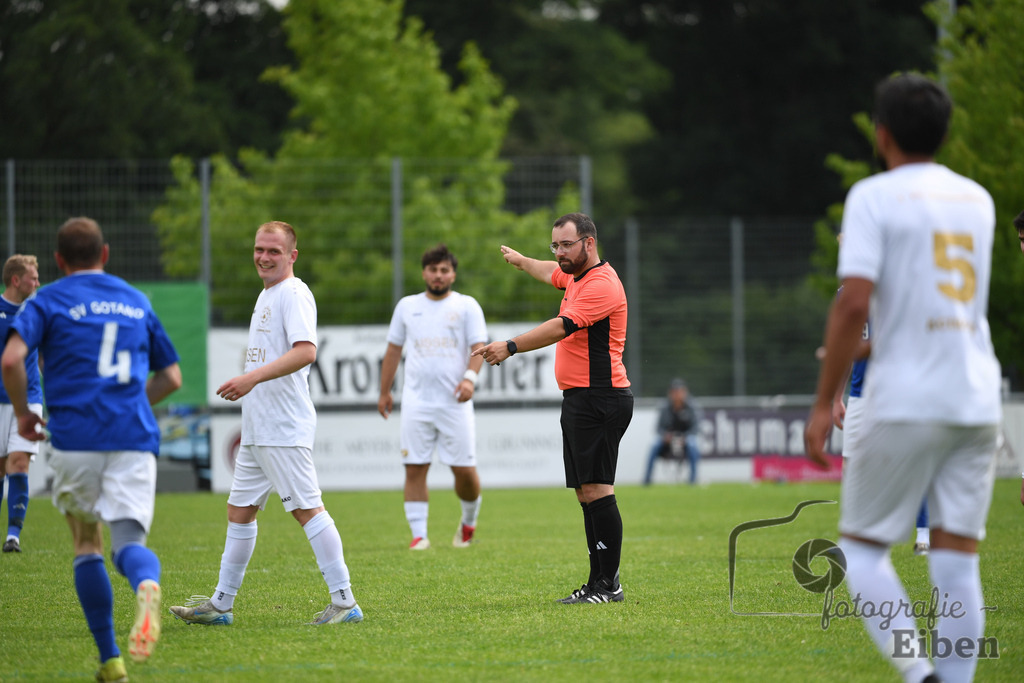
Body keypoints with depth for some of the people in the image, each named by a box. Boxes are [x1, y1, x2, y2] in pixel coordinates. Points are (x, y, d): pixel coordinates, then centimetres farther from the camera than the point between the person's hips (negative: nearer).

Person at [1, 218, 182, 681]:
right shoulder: (137, 301, 20)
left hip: (75, 438, -1)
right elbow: (171, 377, 23)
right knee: (129, 541, -7)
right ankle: (146, 584, -45)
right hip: (135, 437, 1)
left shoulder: (47, 301, 8)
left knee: (87, 545, 15)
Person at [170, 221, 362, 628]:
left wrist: (252, 377, -32)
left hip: (284, 428, -10)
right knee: (239, 511, 12)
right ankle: (221, 605, 17)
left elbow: (305, 352, -26)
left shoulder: (294, 294, -11)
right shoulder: (267, 295, 19)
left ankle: (344, 602, -8)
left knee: (308, 509, -10)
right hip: (258, 432, 10)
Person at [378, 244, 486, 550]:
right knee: (414, 468, -5)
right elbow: (393, 350, 20)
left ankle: (469, 522, 23)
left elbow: (479, 347, -2)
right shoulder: (407, 306, 13)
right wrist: (384, 392, 20)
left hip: (454, 402, -2)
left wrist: (470, 377, -20)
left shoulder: (466, 306, 6)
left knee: (465, 470, -3)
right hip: (417, 402, 2)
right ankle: (419, 534, -1)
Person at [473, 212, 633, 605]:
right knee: (586, 492, 8)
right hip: (578, 398, 11)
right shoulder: (577, 276, 17)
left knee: (596, 489, -14)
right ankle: (599, 582, 10)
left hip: (599, 399, -11)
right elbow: (552, 273, 42)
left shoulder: (601, 284, -15)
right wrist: (520, 260, 59)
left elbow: (562, 327, -26)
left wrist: (511, 347, -32)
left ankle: (609, 584, -16)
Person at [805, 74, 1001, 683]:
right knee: (957, 559, 5)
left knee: (863, 546, 5)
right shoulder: (978, 199, 13)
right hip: (978, 400, 5)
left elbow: (856, 302, -15)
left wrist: (825, 402, -11)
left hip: (906, 403, -5)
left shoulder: (874, 197, -6)